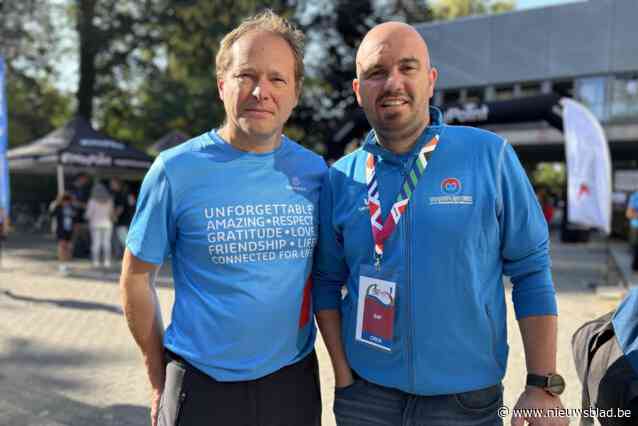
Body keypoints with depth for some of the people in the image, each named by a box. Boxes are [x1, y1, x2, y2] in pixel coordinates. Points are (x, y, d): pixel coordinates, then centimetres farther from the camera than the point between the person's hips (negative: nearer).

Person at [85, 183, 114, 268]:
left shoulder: (93, 201, -9)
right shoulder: (109, 200, 1)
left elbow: (88, 215, -7)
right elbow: (112, 213, 8)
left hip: (96, 224, -2)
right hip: (107, 224, 2)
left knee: (96, 243, 1)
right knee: (106, 243, 5)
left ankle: (96, 262, -1)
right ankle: (107, 261, 3)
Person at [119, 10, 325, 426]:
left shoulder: (314, 170, -3)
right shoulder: (176, 170, -11)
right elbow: (136, 277, -3)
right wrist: (160, 377, 0)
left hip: (294, 380, 3)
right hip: (200, 385, -3)